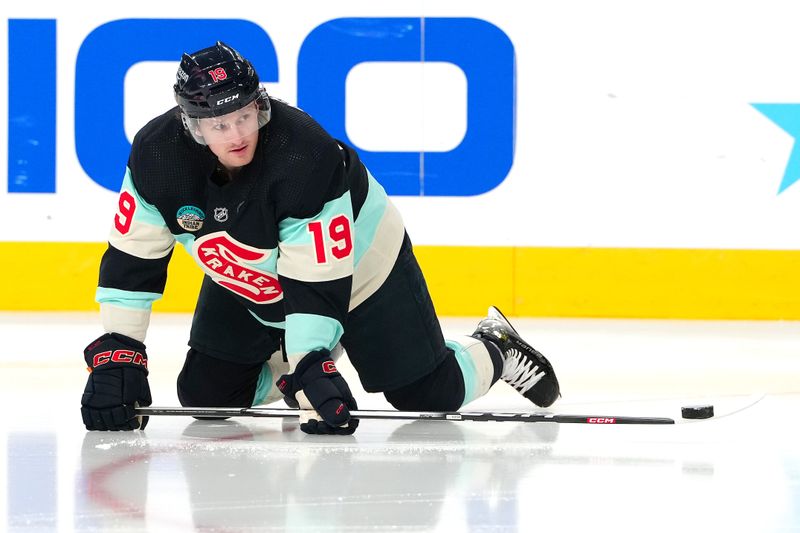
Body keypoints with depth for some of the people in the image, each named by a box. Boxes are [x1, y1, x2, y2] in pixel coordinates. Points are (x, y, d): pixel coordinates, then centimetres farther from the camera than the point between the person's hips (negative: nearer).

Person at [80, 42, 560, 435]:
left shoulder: (306, 157, -40)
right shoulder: (157, 156, -27)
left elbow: (317, 280, -36)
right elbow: (131, 259, -18)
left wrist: (312, 368, -41)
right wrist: (115, 356, -23)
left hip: (356, 267, -4)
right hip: (247, 283, 5)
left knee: (428, 394, -4)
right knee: (204, 395, -3)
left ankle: (495, 350, 29)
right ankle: (281, 364, 28)